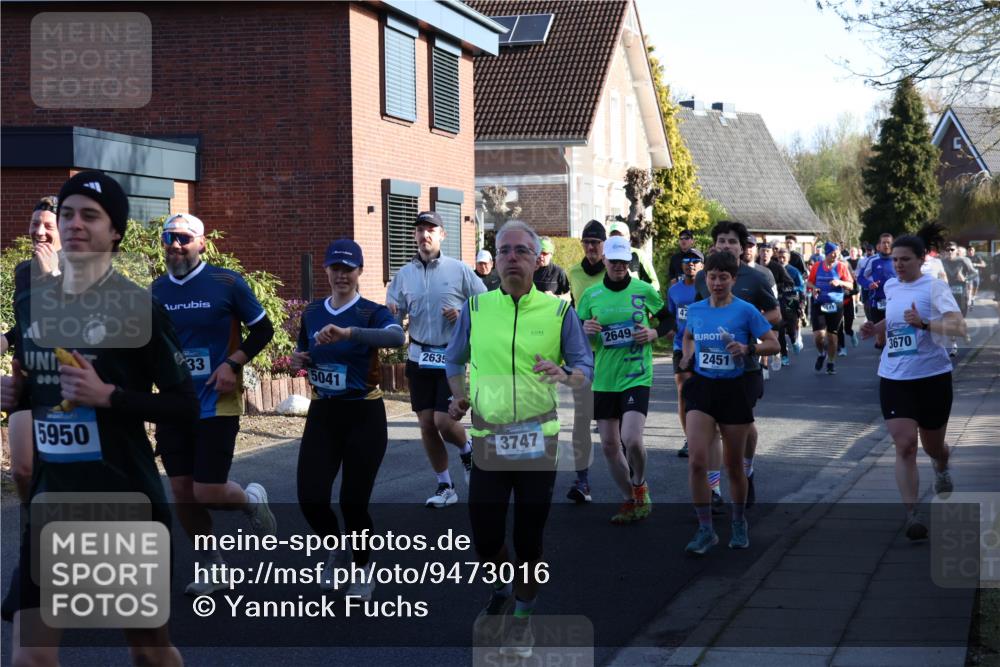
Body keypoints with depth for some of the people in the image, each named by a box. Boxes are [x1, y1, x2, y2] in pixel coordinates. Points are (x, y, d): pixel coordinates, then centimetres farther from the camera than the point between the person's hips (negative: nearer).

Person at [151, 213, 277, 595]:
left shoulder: (226, 283, -8)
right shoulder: (157, 290, 5)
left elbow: (263, 329, -2)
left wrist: (233, 363, -14)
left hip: (216, 405, -4)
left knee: (208, 493, -9)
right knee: (182, 494, 5)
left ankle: (251, 500, 26)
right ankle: (212, 572, 21)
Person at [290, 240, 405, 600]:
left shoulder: (372, 312, -10)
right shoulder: (312, 312, 6)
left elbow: (397, 337, -33)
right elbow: (304, 353, 22)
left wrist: (347, 332, -45)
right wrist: (298, 360, -3)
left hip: (363, 416, -4)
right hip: (322, 414, 4)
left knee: (353, 501, -2)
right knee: (310, 498, -6)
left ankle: (362, 567, 26)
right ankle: (337, 550, 25)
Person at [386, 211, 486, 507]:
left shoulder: (459, 270, -5)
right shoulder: (404, 274, 5)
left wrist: (463, 315, -16)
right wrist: (391, 315, -17)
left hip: (452, 357, -4)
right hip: (419, 357, 4)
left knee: (444, 422, -11)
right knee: (426, 425, 5)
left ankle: (467, 450, 24)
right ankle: (445, 487, 19)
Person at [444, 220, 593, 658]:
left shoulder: (558, 310, -2)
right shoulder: (476, 307, 3)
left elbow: (585, 367, 0)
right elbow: (455, 359, 18)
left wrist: (565, 375, -22)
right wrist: (459, 397, 2)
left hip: (538, 438, -1)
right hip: (487, 438, 1)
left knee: (529, 533, 6)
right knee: (484, 535, 4)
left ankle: (522, 614, 26)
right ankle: (502, 591, 36)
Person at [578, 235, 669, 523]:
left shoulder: (644, 290, -1)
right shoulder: (591, 295, 4)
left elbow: (669, 317, 12)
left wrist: (654, 333, -7)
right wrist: (584, 330, -13)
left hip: (636, 377, -3)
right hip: (603, 379, 3)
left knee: (632, 440, -18)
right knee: (609, 445, 6)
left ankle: (640, 485, 12)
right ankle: (630, 500, 26)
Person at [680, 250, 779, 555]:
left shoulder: (746, 310, -6)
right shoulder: (695, 309, 6)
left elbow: (773, 344, -5)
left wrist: (748, 349, -22)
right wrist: (687, 357, 7)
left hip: (733, 390, -2)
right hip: (702, 387, 2)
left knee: (733, 465, 8)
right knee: (697, 461, -13)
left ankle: (739, 524, 30)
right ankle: (705, 530, -3)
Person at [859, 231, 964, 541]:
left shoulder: (934, 287, -10)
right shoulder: (890, 287, 7)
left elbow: (959, 326, -22)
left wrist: (924, 323, -36)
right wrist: (876, 328, 9)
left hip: (933, 376, -3)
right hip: (894, 377, 3)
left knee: (933, 445, 15)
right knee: (905, 446, -11)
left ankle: (941, 469, 51)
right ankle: (911, 514, -10)